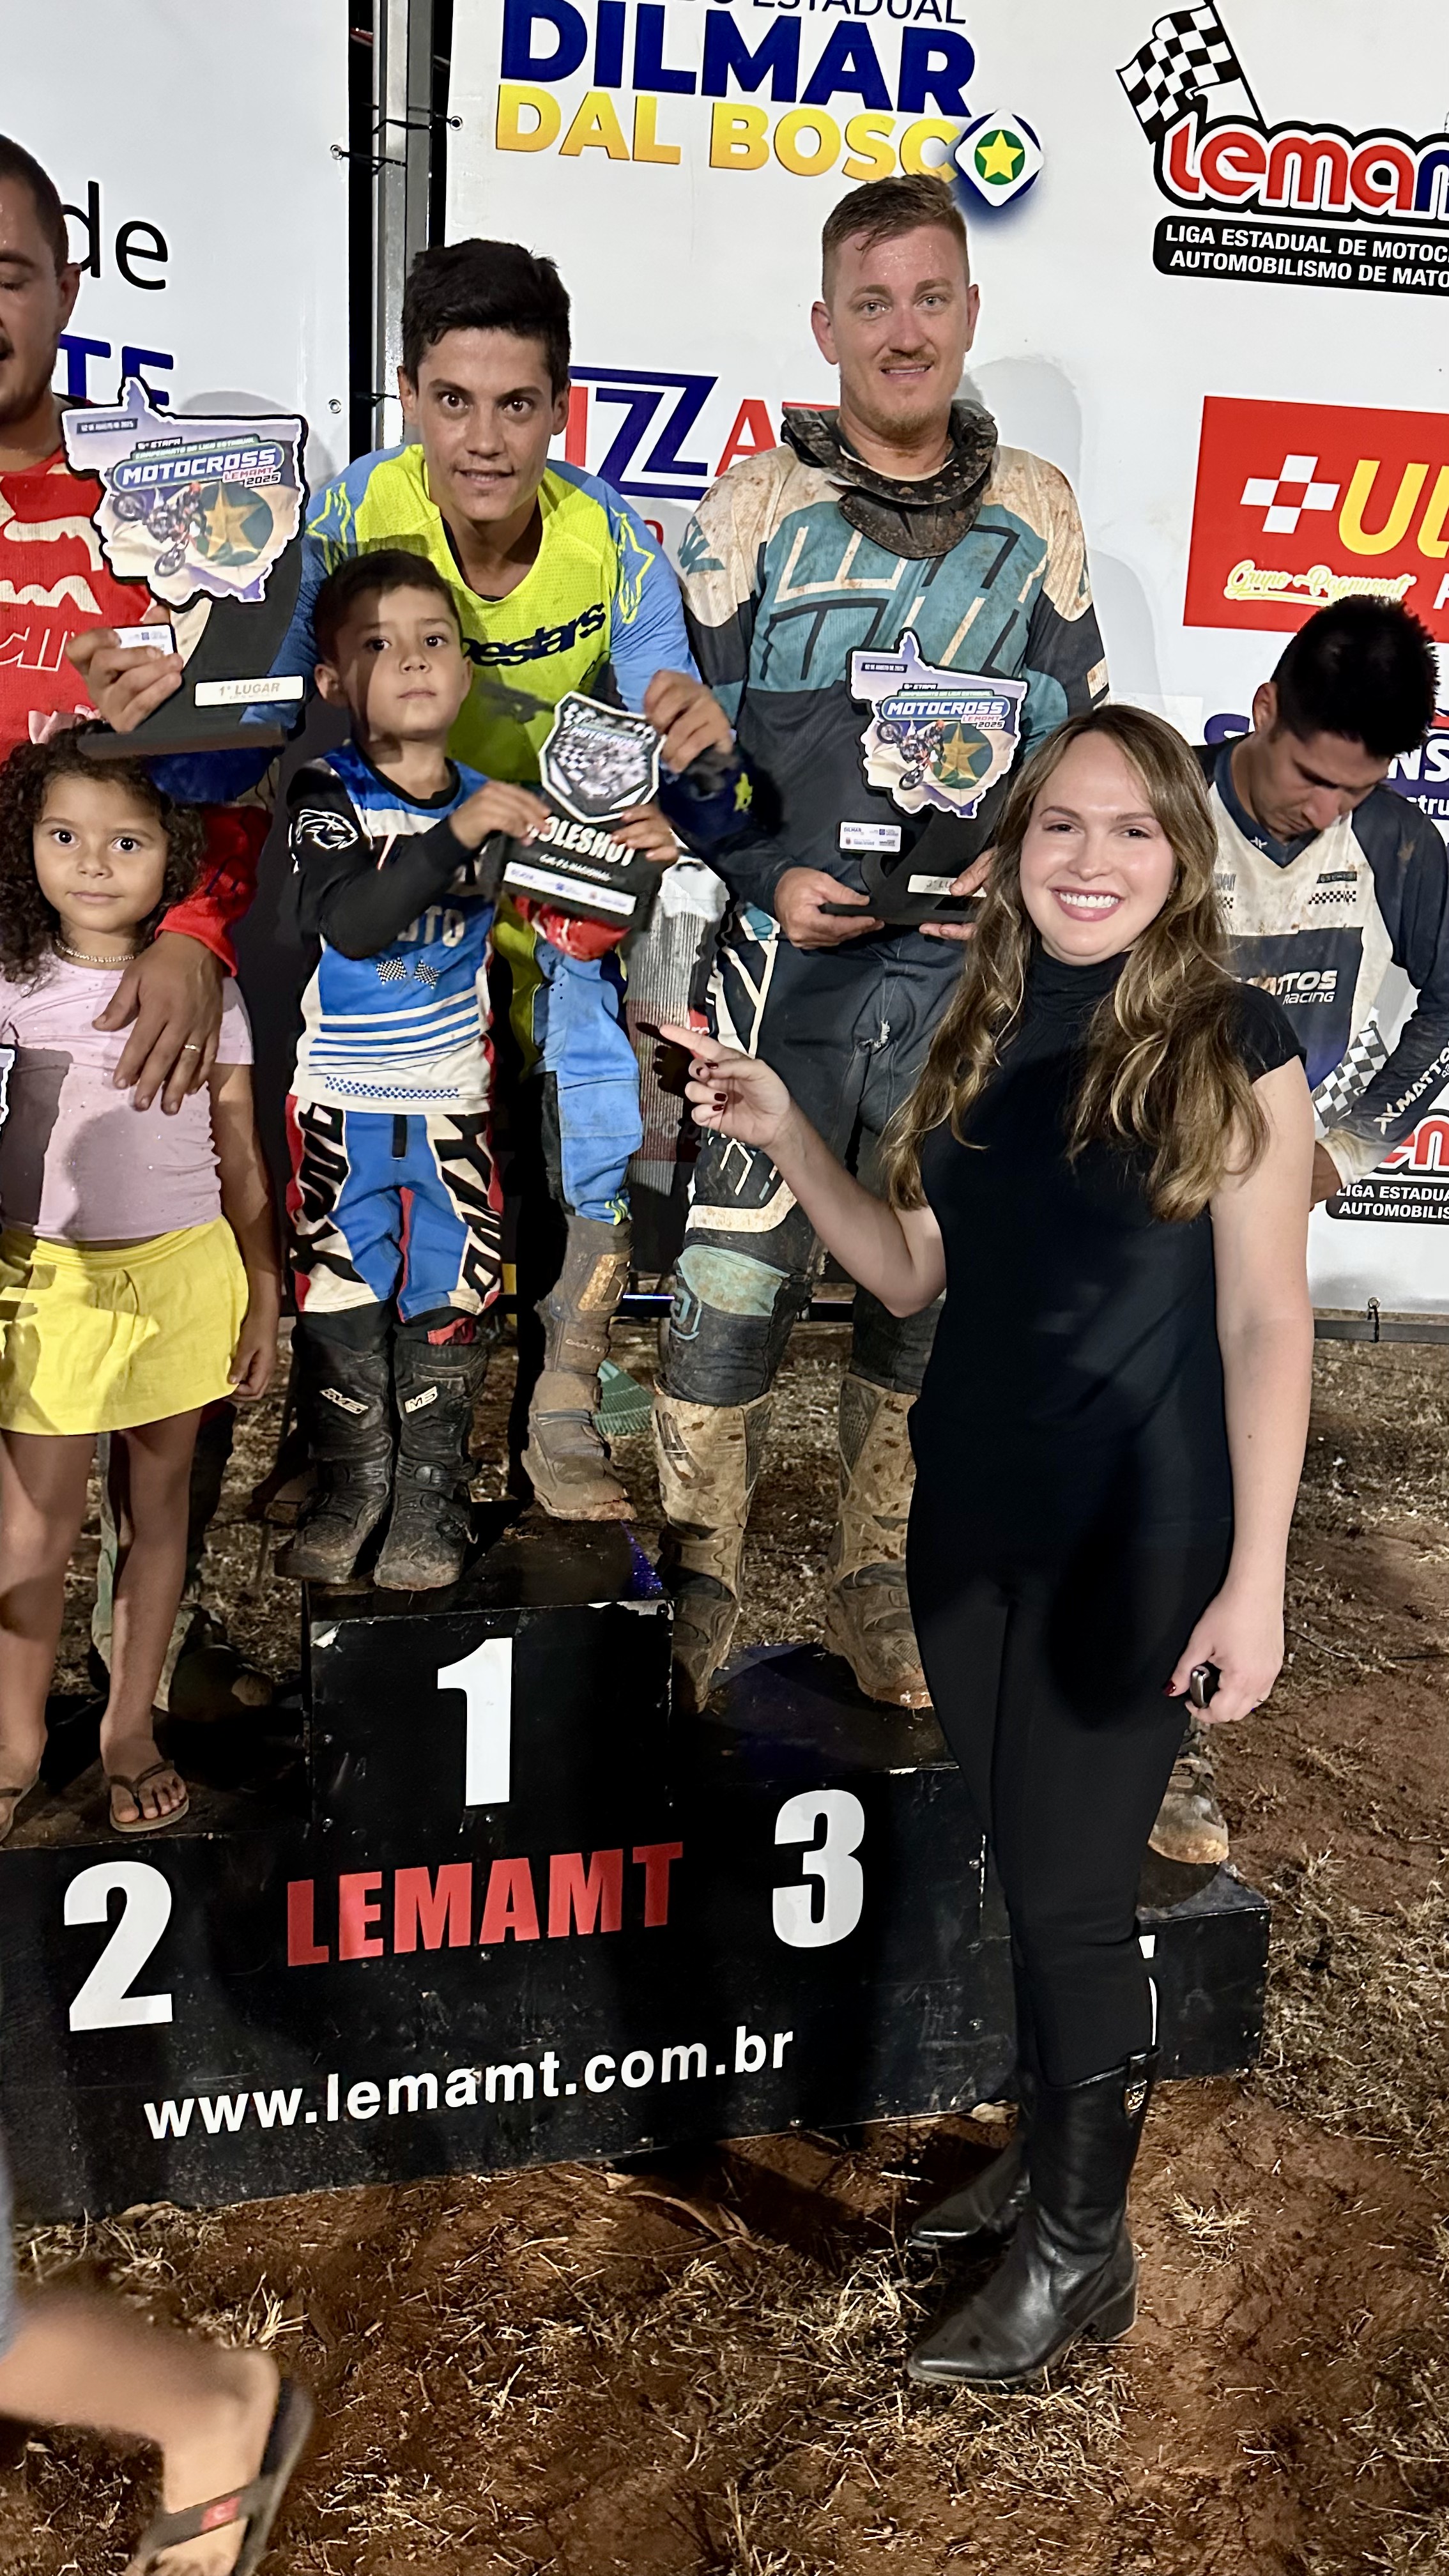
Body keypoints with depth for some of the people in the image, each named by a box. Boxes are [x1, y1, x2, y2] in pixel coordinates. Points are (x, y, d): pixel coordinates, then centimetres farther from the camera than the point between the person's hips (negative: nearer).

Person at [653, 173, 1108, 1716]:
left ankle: (876, 1586, 26)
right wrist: (768, 880, -11)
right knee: (737, 1283, -4)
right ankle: (693, 1590, 14)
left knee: (930, 1286, 10)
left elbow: (1079, 731, 12)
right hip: (791, 952, -3)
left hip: (971, 965, 3)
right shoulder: (755, 509, 1)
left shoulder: (1036, 515, 9)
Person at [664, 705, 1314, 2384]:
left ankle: (1082, 2249, 24)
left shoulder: (1233, 1046, -10)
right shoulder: (981, 1036, 6)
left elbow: (1266, 1324, -11)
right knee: (1021, 1868, 17)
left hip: (1134, 1537, -5)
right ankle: (1047, 2150, 39)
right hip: (969, 1517, 6)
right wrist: (785, 1139, -4)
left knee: (1070, 1888, 3)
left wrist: (1254, 1579, -14)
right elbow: (912, 1274, 9)